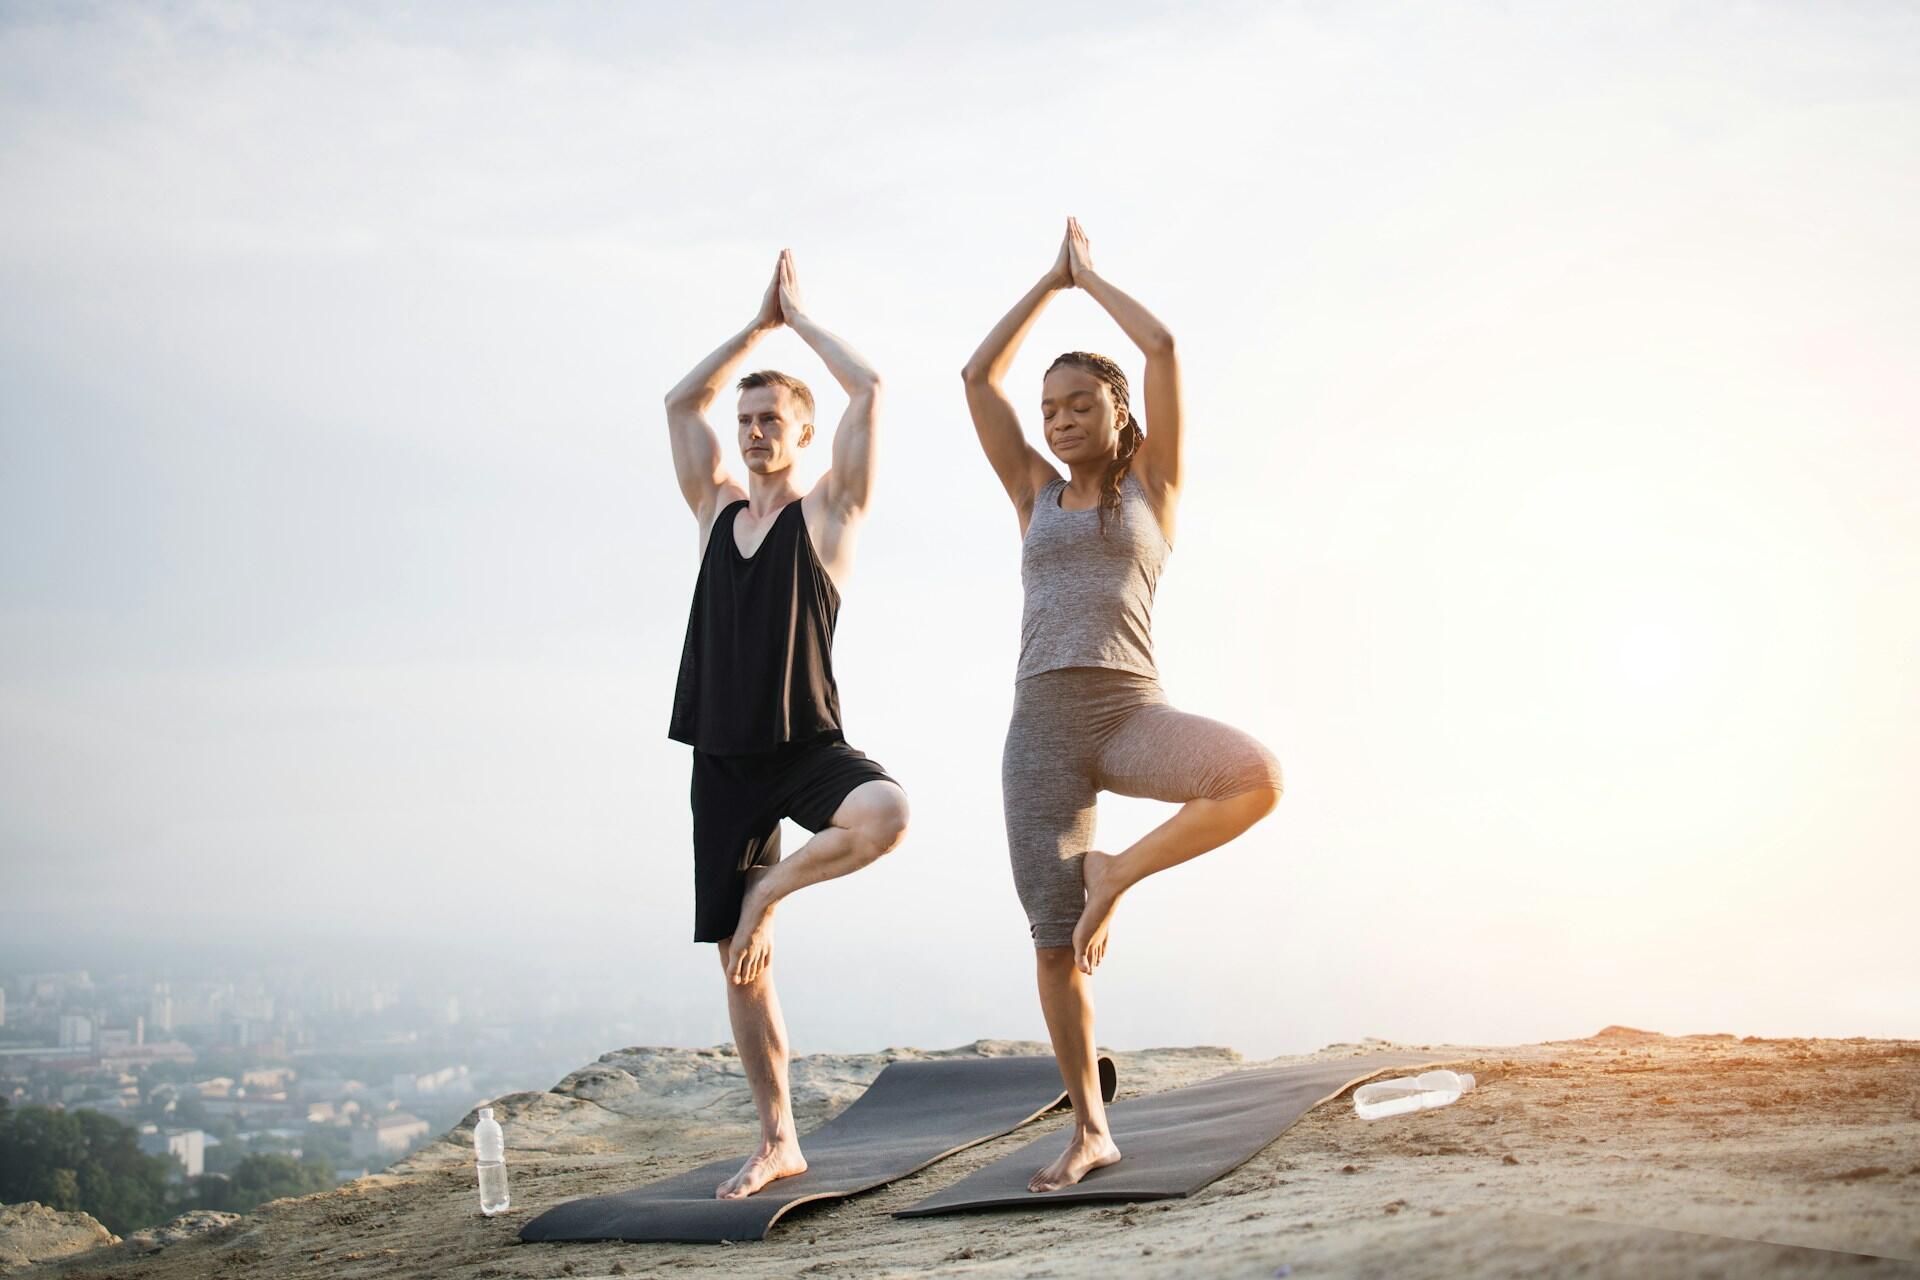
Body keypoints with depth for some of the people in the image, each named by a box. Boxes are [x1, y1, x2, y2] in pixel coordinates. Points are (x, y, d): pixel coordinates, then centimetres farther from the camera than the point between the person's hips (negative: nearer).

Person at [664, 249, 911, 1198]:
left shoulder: (827, 512, 2)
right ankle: (777, 1142, 14)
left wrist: (799, 318, 8)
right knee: (739, 961, 4)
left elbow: (869, 390, -6)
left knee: (885, 813, -37)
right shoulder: (717, 511, 14)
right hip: (722, 760, 4)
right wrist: (759, 322, 18)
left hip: (808, 746, -4)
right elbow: (680, 401, 14)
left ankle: (768, 888, -9)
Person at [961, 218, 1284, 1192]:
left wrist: (1092, 277, 18)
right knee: (1053, 948, -2)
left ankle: (1117, 873, -11)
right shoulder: (1037, 495, 18)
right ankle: (1089, 1131, 11)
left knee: (1258, 777, -32)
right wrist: (1052, 280, 20)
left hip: (1131, 711, -2)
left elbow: (1163, 349, 5)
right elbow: (977, 377, 14)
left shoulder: (1151, 486, 12)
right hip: (1041, 725, 2)